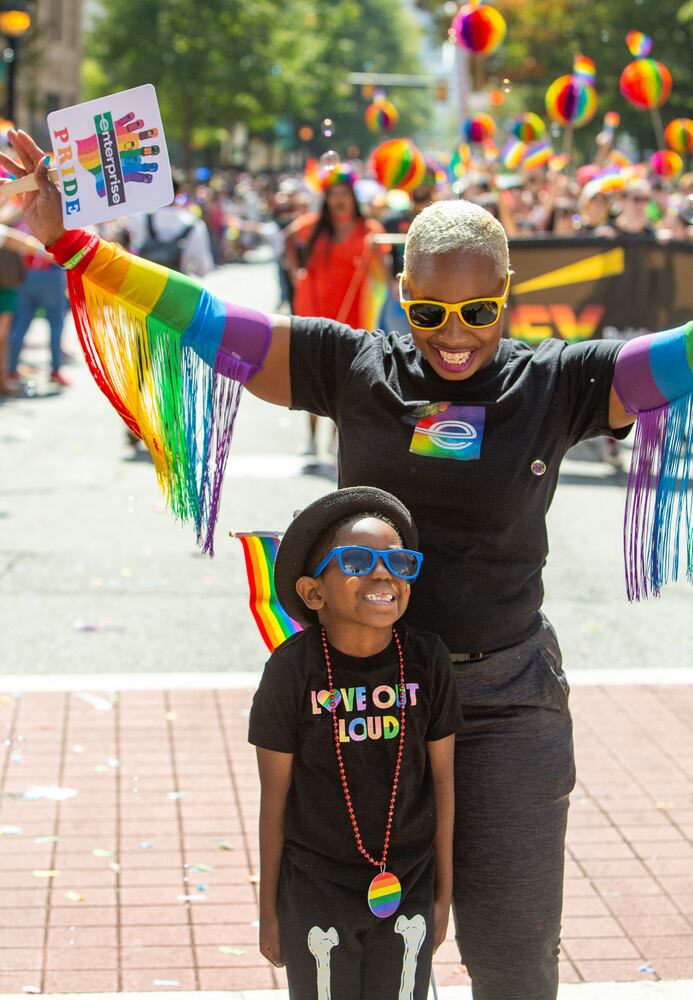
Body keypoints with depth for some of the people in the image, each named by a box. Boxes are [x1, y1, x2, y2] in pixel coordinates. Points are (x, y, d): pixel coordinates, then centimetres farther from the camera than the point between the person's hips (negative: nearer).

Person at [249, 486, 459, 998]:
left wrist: (443, 895, 6)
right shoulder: (294, 671, -15)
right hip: (315, 895, -2)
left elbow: (441, 779, 0)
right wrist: (269, 911, -1)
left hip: (407, 894, 2)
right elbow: (275, 796, -8)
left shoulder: (428, 661, -9)